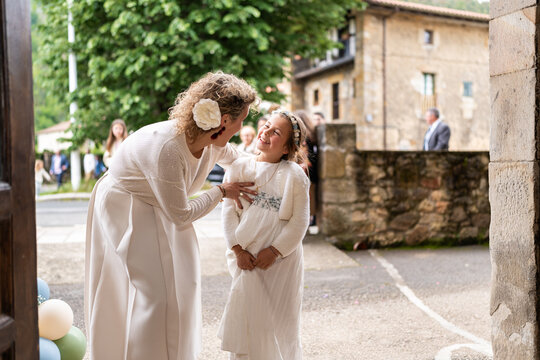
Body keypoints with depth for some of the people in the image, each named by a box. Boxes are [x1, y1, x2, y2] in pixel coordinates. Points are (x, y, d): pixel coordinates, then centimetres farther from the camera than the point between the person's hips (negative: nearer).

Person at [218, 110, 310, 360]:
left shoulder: (294, 175, -5)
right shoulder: (240, 167, 2)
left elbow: (300, 220, -6)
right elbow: (229, 211, 1)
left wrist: (274, 251, -12)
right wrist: (238, 250, -6)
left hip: (281, 260, -2)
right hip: (247, 259, 2)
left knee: (278, 319, 7)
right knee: (245, 315, 6)